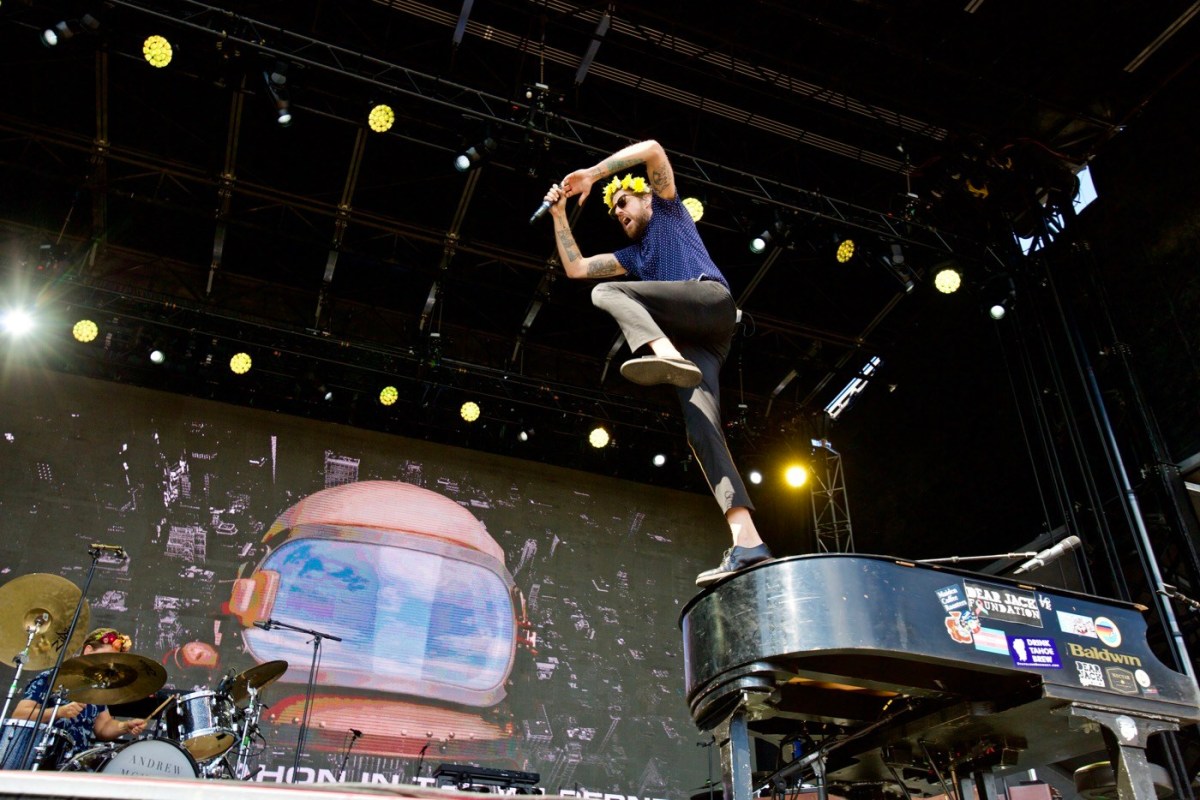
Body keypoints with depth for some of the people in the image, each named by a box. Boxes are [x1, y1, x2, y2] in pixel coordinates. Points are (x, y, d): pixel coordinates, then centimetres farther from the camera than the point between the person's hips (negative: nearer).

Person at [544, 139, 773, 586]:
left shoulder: (669, 211, 24)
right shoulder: (632, 256, 39)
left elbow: (652, 149, 10)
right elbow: (575, 268, 34)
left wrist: (593, 174, 11)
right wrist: (559, 215, 33)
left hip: (710, 299, -6)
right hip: (696, 344, 6)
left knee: (606, 292, -17)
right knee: (700, 428, -15)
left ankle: (665, 353, -45)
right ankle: (747, 542, -30)